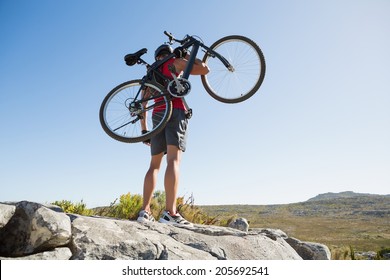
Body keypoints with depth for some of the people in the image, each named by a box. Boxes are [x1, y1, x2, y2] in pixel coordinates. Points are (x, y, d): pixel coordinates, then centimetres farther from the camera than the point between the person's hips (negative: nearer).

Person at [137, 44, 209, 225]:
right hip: (176, 111, -5)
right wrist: (186, 55, 20)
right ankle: (170, 213, -27)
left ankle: (145, 211, -2)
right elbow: (204, 69, 5)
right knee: (173, 161, -17)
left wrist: (144, 128, 20)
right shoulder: (175, 63, 11)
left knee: (154, 164, 7)